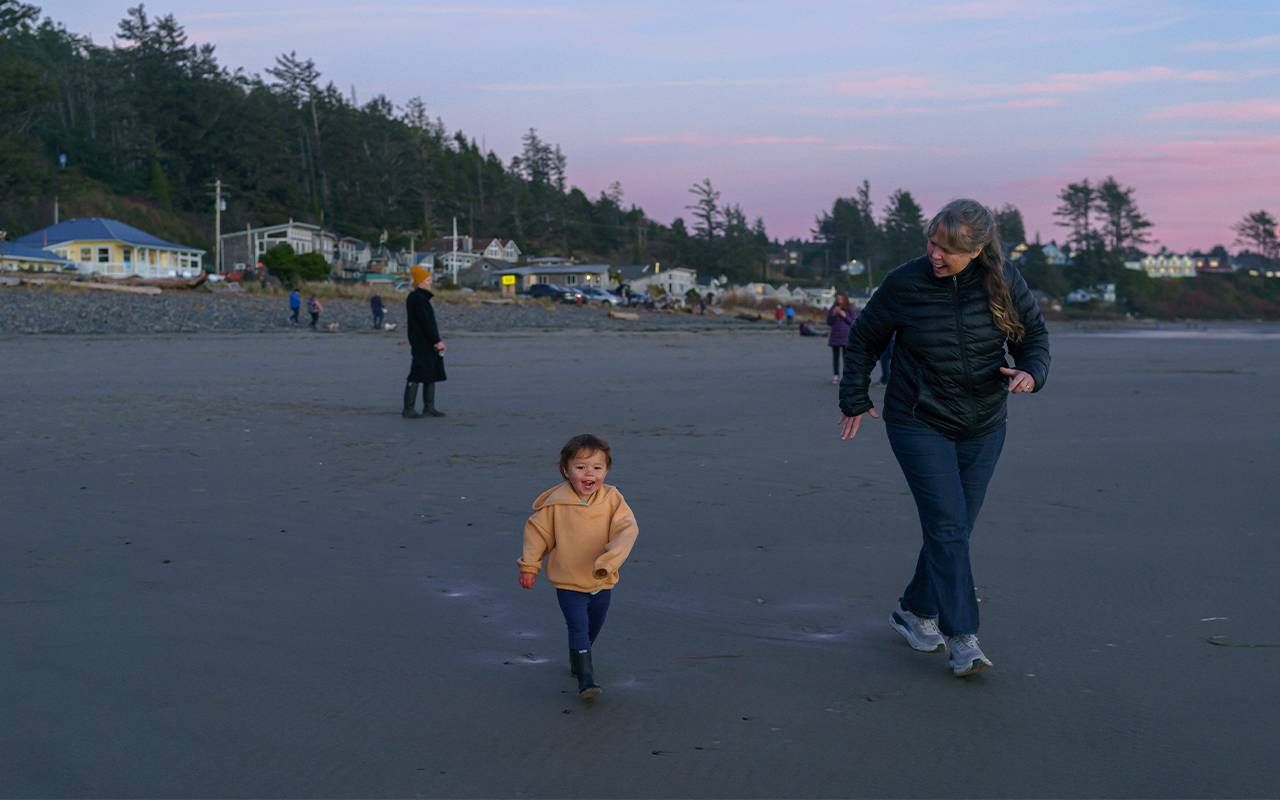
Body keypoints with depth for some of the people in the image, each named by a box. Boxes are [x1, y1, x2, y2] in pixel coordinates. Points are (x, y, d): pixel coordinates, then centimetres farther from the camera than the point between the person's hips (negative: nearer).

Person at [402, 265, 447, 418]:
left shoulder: (421, 297, 17)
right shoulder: (417, 298, -15)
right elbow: (426, 322, -20)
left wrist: (436, 340, 14)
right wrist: (437, 341, -19)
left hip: (428, 344, 10)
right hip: (421, 344, -10)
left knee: (432, 374, 13)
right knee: (417, 375, -7)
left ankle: (429, 407, 18)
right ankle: (408, 409, -4)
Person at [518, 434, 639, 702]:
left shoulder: (612, 499, -11)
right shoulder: (556, 502, -14)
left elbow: (627, 529, -21)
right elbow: (537, 531, -3)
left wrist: (609, 559, -35)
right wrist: (529, 565, -1)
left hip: (602, 582, 3)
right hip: (568, 583, -3)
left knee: (592, 630, 21)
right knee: (578, 628, -13)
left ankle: (577, 660, 46)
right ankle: (586, 678, -7)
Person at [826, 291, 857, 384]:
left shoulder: (851, 309, 0)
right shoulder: (833, 308, 7)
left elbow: (854, 322, -4)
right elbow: (829, 322, 7)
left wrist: (845, 316, -14)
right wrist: (833, 314, -9)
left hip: (846, 337, -3)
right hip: (835, 337, 3)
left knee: (846, 357, -7)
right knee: (835, 357, 6)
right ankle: (836, 376, 11)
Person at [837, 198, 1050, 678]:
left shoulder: (1004, 282, -9)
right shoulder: (905, 284, -13)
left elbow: (1034, 334, 4)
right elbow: (864, 339, 2)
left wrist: (1030, 372, -18)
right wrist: (854, 399, 5)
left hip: (983, 427, 3)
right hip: (918, 424, -3)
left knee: (953, 529, 10)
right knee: (948, 526, -13)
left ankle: (915, 612, 31)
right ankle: (962, 640, -11)